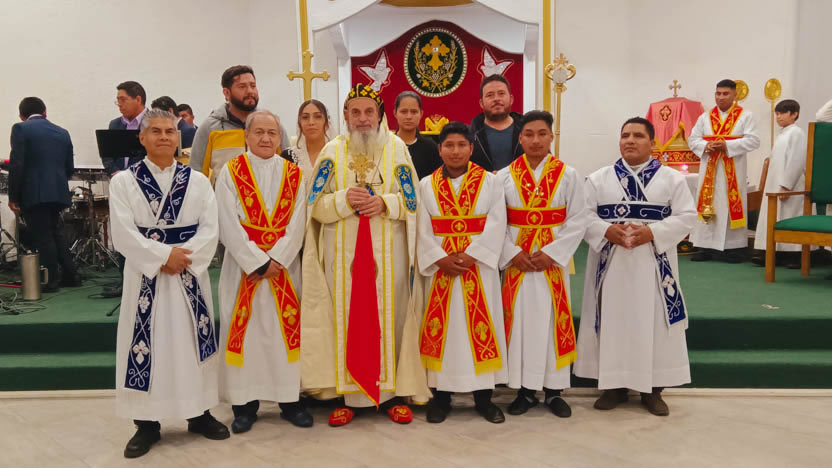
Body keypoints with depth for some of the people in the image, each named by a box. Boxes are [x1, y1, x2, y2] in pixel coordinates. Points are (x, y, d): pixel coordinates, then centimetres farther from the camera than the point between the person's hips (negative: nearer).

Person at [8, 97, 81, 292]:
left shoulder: (20, 129, -4)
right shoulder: (62, 132, 11)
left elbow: (16, 165, -12)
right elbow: (69, 168, 11)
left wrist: (13, 197, -7)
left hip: (33, 194, -5)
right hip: (58, 193, 6)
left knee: (42, 237, 2)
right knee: (55, 234, 18)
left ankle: (51, 280, 8)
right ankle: (70, 275, 19)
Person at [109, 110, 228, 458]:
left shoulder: (197, 181, 6)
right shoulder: (123, 181, 1)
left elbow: (210, 229, -3)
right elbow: (123, 234, -9)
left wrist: (182, 258, -16)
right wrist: (164, 255, -16)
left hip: (190, 275, 2)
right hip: (144, 275, -1)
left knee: (193, 342, 7)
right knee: (146, 346, 3)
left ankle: (200, 414, 21)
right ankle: (147, 424, 16)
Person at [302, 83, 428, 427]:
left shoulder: (396, 148, 5)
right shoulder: (332, 151, 7)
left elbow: (412, 199, 3)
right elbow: (315, 205, 2)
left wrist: (385, 202, -15)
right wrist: (345, 200, -15)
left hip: (388, 251, 0)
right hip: (343, 252, 1)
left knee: (389, 316, 3)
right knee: (347, 318, 2)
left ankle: (392, 392, 15)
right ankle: (348, 394, 14)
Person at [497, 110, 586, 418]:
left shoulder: (568, 176, 1)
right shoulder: (504, 177, 2)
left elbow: (577, 222, -3)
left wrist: (552, 253, -12)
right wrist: (512, 254, -13)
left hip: (553, 261, 0)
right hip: (517, 262, 1)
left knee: (553, 321, 4)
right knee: (520, 321, 4)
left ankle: (554, 390, 17)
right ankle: (525, 389, 17)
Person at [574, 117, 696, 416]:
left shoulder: (672, 179, 3)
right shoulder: (598, 179, 5)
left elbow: (686, 216, -3)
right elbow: (584, 215, 1)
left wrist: (652, 232, -17)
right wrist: (606, 230, -17)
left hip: (653, 264, 0)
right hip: (611, 263, 1)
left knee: (654, 324, 3)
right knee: (612, 322, 5)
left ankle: (652, 389, 16)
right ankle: (614, 385, 18)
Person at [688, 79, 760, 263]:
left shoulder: (745, 116, 2)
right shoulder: (705, 117, 11)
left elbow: (753, 141, -7)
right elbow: (693, 139, 7)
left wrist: (727, 145, -18)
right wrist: (706, 146, -13)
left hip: (733, 170, -3)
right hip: (709, 169, 3)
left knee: (731, 205, -2)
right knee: (707, 205, 2)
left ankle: (733, 247, 5)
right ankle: (706, 247, 7)